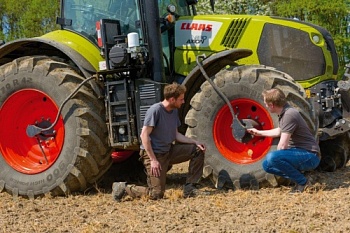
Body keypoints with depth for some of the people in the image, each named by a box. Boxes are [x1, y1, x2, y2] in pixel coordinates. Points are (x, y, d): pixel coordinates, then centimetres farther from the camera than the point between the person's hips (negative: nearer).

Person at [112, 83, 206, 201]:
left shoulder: (174, 111, 7)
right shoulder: (155, 110, -18)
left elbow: (176, 135, 14)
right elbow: (144, 135, -20)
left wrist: (195, 142, 0)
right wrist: (153, 160, -22)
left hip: (169, 151, 8)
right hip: (154, 154, -8)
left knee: (198, 150, -1)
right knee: (157, 195, -12)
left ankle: (189, 187, 4)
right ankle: (124, 188, 6)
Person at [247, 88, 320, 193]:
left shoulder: (289, 115, -22)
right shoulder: (283, 113, 9)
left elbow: (282, 145, -23)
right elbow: (279, 131, 32)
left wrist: (274, 157, -4)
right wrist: (259, 133, 43)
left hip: (310, 156, -10)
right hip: (299, 153, 10)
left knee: (272, 158, -28)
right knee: (267, 165, 10)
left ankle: (302, 182, -13)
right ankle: (298, 177, 6)